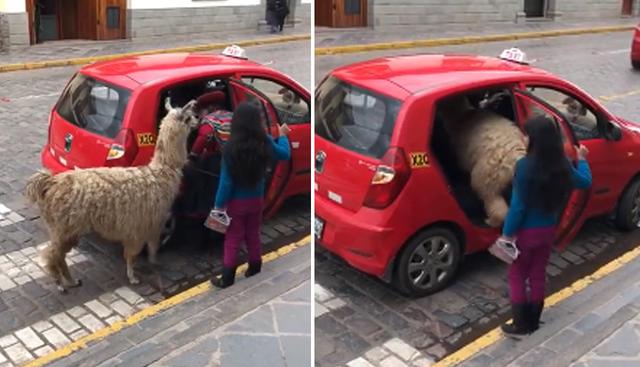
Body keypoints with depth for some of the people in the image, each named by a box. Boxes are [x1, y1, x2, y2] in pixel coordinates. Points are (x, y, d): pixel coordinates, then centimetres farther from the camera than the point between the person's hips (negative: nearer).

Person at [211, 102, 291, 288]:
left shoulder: (231, 147, -24)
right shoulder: (264, 143, -13)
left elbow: (227, 180, -18)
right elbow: (285, 154, 7)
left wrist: (219, 203, -7)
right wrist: (282, 135, 24)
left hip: (236, 201, -3)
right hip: (256, 199, 3)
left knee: (233, 240, 8)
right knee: (253, 236, 20)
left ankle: (227, 279, 15)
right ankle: (254, 270, 33)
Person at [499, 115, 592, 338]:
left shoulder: (525, 166, -25)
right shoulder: (561, 165, -6)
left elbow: (518, 205, -22)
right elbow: (585, 182, 13)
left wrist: (507, 233, -13)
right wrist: (582, 160, 30)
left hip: (525, 231, -6)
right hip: (548, 229, 6)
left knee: (517, 276, 11)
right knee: (537, 275, 19)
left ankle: (520, 325, 15)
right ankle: (533, 322, 30)